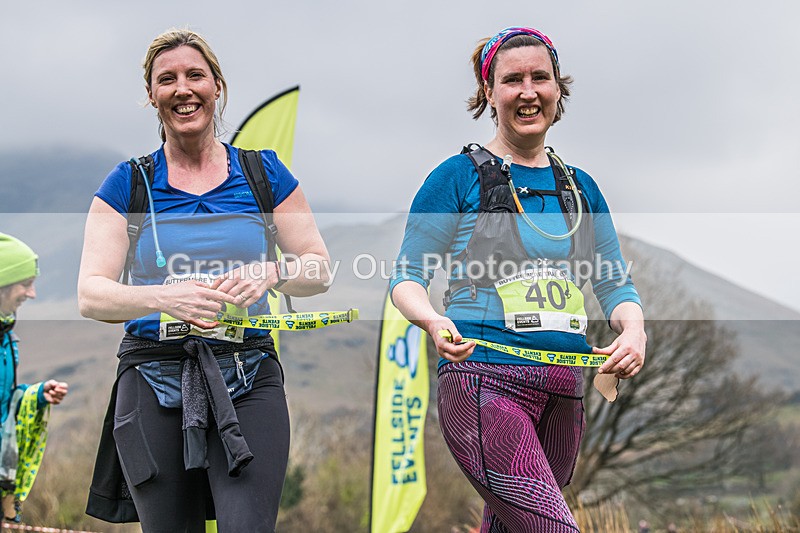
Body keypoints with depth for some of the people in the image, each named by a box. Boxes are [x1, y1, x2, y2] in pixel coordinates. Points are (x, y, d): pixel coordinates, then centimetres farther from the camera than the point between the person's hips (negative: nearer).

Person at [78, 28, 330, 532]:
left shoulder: (263, 172, 9)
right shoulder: (128, 184, 6)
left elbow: (319, 269, 9)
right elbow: (91, 295, -3)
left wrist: (268, 273, -13)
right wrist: (164, 297, -23)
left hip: (249, 381, 0)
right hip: (154, 382, 0)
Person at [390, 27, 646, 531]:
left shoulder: (580, 187, 16)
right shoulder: (459, 176, 2)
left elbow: (615, 284, 18)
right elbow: (407, 275, 3)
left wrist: (633, 329, -5)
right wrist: (433, 320, -19)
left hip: (564, 390, 6)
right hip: (484, 381, -6)